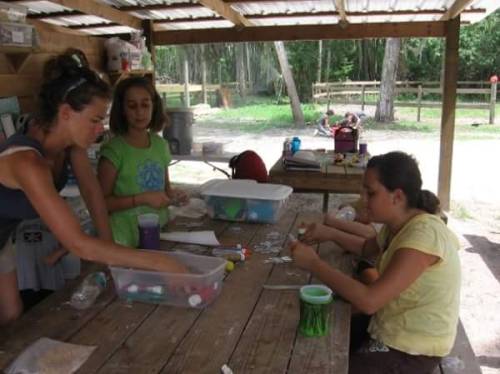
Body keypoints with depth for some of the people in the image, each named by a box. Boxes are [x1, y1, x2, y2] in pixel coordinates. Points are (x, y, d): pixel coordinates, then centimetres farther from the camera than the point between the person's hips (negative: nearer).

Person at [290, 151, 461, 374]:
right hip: (389, 329, 8)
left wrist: (313, 263, -28)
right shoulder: (398, 224, -1)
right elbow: (367, 248, 20)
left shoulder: (423, 235, -29)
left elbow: (368, 301, -35)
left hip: (410, 352, -8)